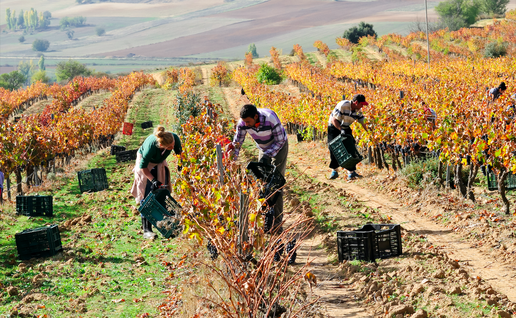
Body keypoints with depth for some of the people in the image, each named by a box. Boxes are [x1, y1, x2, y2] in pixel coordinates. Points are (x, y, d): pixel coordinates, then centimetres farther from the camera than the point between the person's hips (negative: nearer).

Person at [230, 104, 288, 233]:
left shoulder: (271, 119, -38)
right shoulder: (243, 123, -24)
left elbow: (279, 141, -26)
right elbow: (237, 142, -13)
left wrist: (267, 155, -35)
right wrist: (232, 160, -25)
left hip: (279, 147, -5)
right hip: (263, 148, 5)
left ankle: (277, 223, -9)